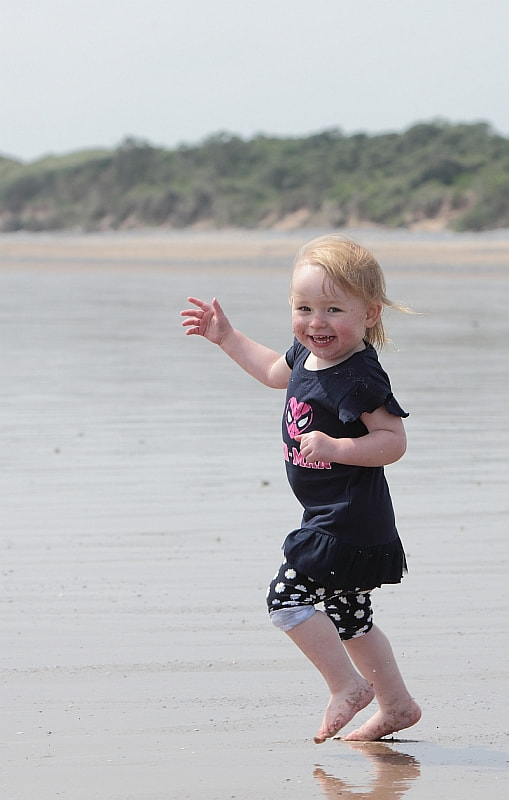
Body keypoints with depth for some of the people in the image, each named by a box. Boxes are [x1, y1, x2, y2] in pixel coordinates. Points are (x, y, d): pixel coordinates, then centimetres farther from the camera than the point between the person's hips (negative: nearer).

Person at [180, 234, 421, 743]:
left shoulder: (359, 378, -23)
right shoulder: (309, 354, 5)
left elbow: (394, 440, -25)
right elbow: (276, 372, 27)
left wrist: (335, 448, -35)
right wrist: (226, 337, 27)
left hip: (346, 524, -10)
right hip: (333, 517, 10)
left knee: (289, 595, -11)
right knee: (346, 616, 18)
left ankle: (349, 687, -1)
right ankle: (396, 705, 27)